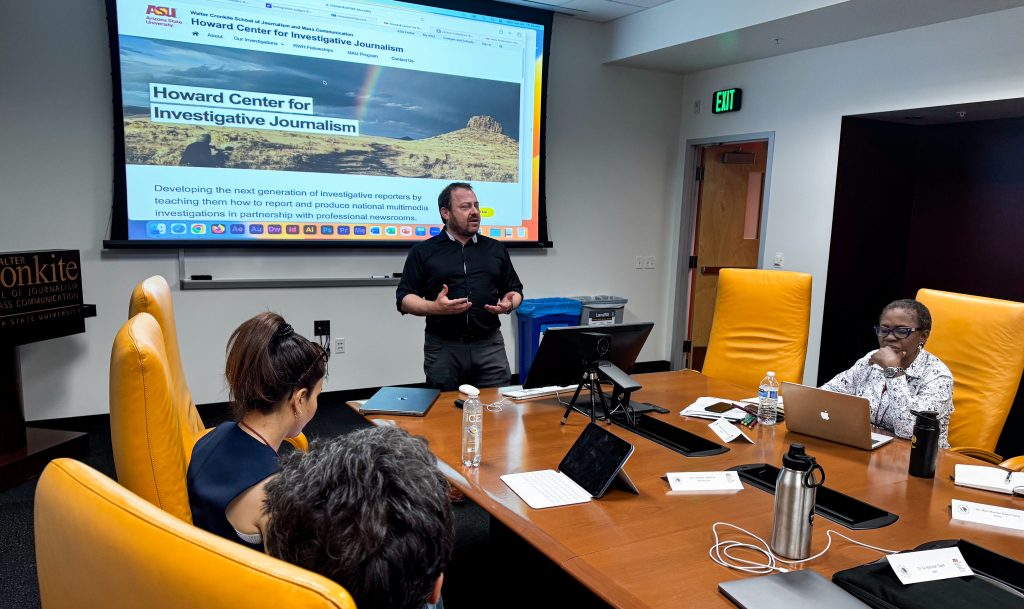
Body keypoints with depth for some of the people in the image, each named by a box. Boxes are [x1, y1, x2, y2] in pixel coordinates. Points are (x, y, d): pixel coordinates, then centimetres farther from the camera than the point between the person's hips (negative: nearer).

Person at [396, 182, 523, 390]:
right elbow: (404, 299, 1)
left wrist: (509, 304, -5)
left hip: (490, 346, 2)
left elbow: (514, 289, 18)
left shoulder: (496, 249, 13)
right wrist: (435, 307, -18)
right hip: (443, 348, -2)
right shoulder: (423, 251, 4)